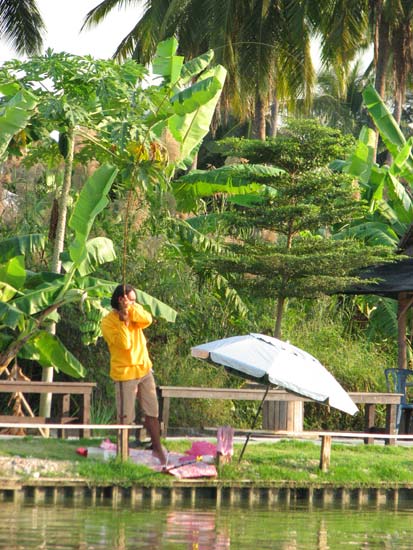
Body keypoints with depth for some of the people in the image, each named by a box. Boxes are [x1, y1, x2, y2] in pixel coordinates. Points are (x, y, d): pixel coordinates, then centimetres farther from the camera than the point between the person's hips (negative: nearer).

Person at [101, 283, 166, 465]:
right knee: (125, 417, -2)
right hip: (125, 373, -5)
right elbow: (124, 344, -21)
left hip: (144, 369, 5)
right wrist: (123, 321, -24)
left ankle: (157, 448, 22)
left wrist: (131, 308, -25)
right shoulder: (108, 322, -10)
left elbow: (147, 320, -17)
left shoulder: (135, 313, 6)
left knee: (152, 411, 11)